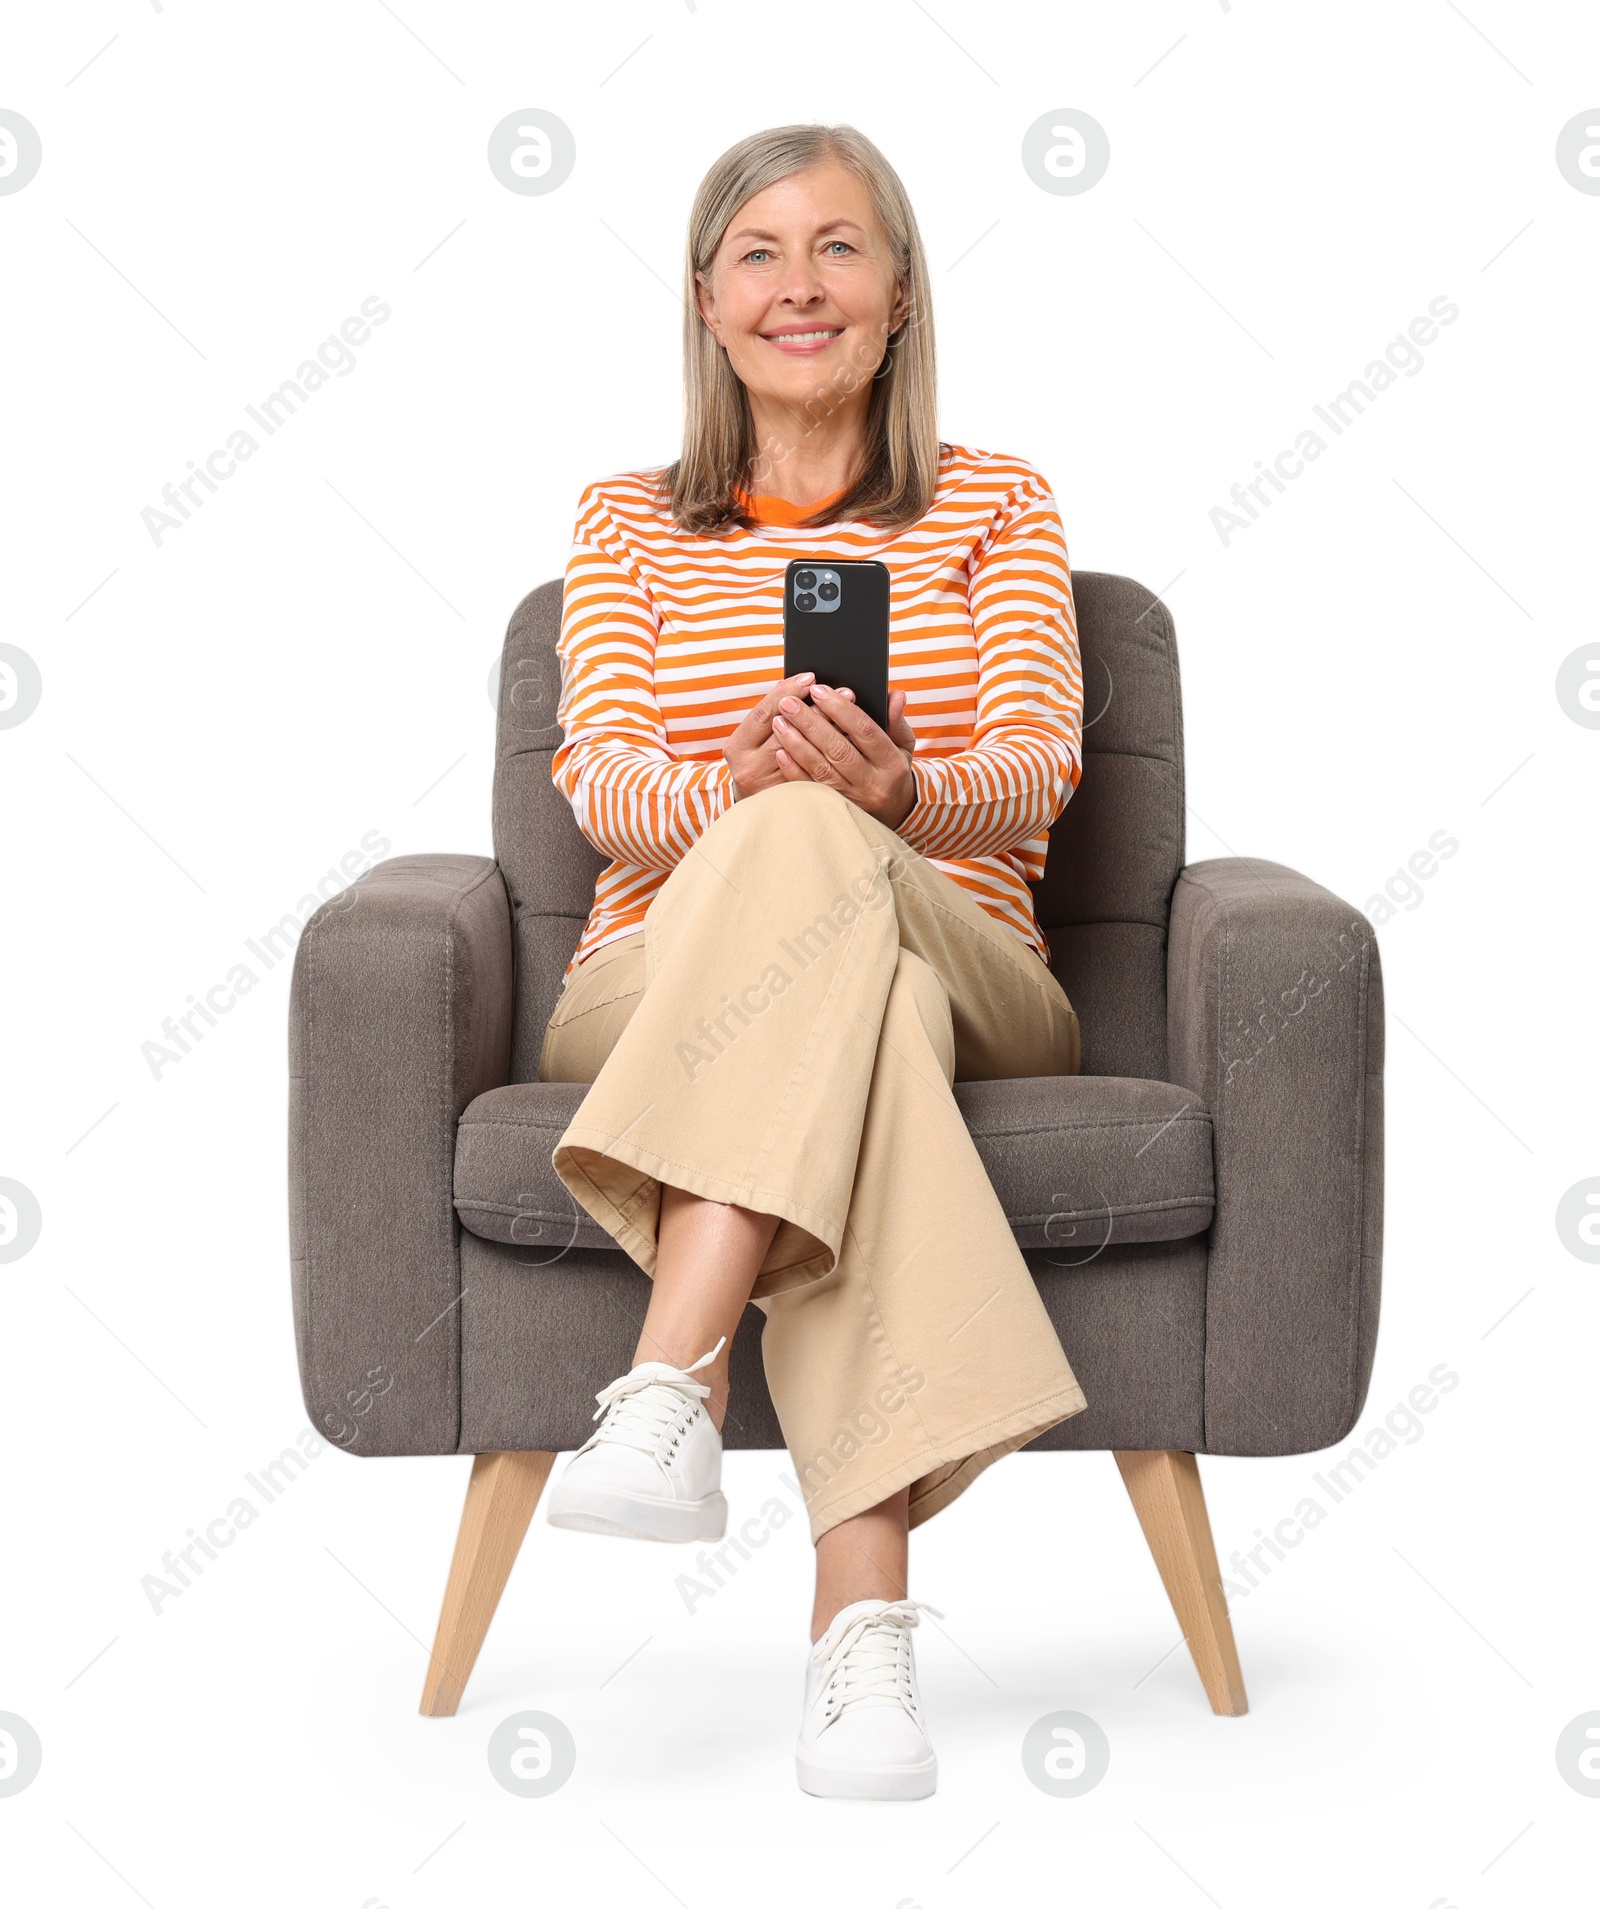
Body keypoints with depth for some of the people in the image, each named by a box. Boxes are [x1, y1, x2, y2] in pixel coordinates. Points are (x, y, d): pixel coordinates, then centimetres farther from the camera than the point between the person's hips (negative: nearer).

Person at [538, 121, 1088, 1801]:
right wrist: (740, 786, -23)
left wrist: (896, 790, -25)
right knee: (855, 1018, -39)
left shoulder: (998, 507, 17)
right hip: (659, 983, 0)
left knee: (809, 849, -38)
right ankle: (861, 1618, -49)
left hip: (965, 974, 0)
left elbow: (1035, 770, 1)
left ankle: (666, 1394, -49)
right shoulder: (625, 522, 19)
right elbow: (606, 788, 2)